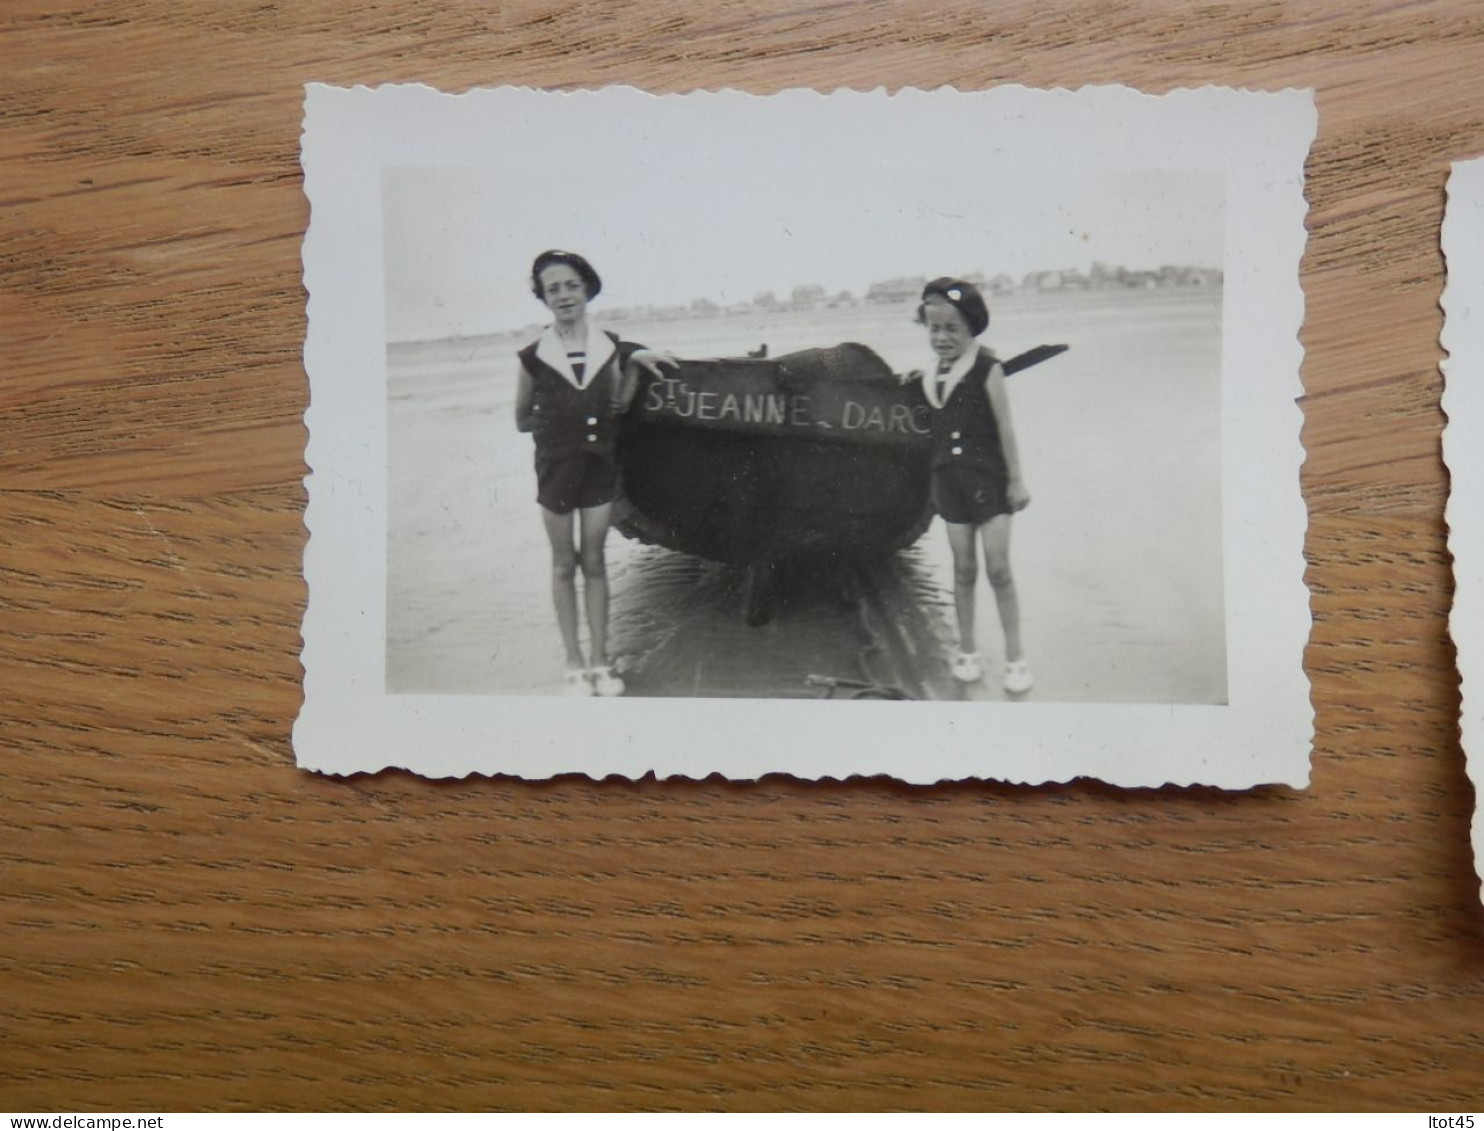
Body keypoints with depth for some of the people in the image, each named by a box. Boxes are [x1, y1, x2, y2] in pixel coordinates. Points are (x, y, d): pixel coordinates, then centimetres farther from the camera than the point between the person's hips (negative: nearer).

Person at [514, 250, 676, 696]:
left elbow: (619, 404, 3)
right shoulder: (534, 356, -5)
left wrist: (634, 363, -8)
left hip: (600, 463, 2)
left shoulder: (608, 346, 1)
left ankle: (599, 662, 14)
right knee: (564, 565, 6)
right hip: (557, 466, -2)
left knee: (594, 562, 7)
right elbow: (522, 420, 4)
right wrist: (560, 420, -5)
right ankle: (575, 665, 13)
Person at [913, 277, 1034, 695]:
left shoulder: (986, 368, -9)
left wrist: (1016, 479, -7)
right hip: (951, 482, 4)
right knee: (963, 569, 10)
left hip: (989, 479, -4)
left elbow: (1005, 428, -8)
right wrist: (936, 481, 13)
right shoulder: (931, 377, 4)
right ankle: (966, 651, 22)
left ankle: (1015, 657, 7)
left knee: (998, 569, -3)